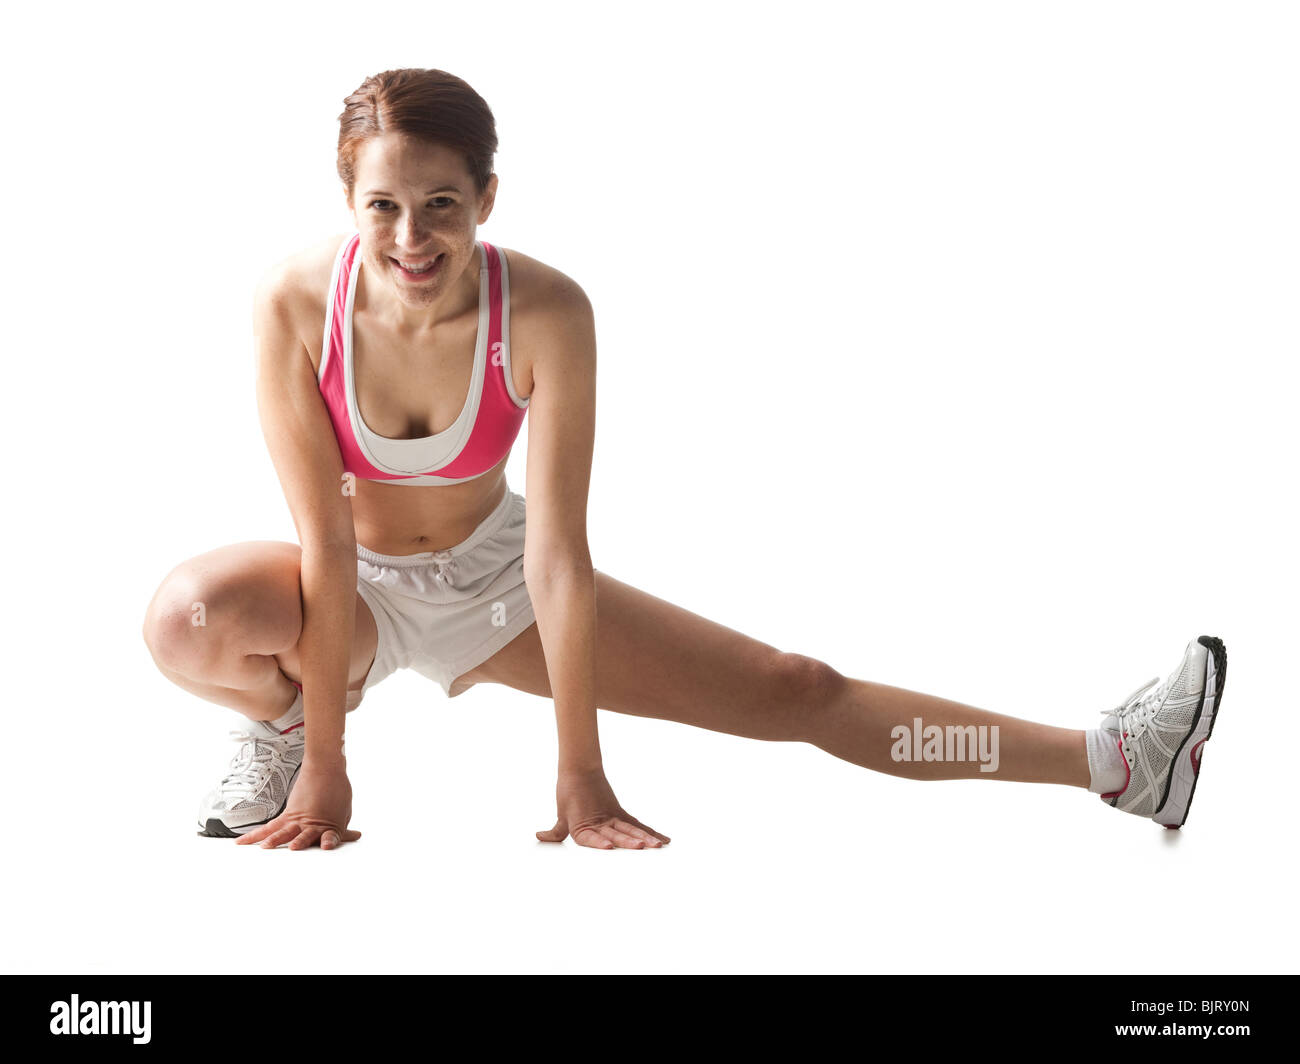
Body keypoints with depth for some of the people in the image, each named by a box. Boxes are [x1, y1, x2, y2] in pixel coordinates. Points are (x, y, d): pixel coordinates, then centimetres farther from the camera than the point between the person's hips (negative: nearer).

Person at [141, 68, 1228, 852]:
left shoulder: (545, 312, -27)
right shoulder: (297, 303, -27)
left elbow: (558, 553, -25)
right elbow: (324, 541, -25)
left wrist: (581, 772, -19)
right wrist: (325, 769, -22)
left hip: (493, 578, 0)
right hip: (360, 591, 0)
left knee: (792, 690, -4)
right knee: (188, 622, -36)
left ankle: (1113, 759, 2)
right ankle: (285, 725, -1)